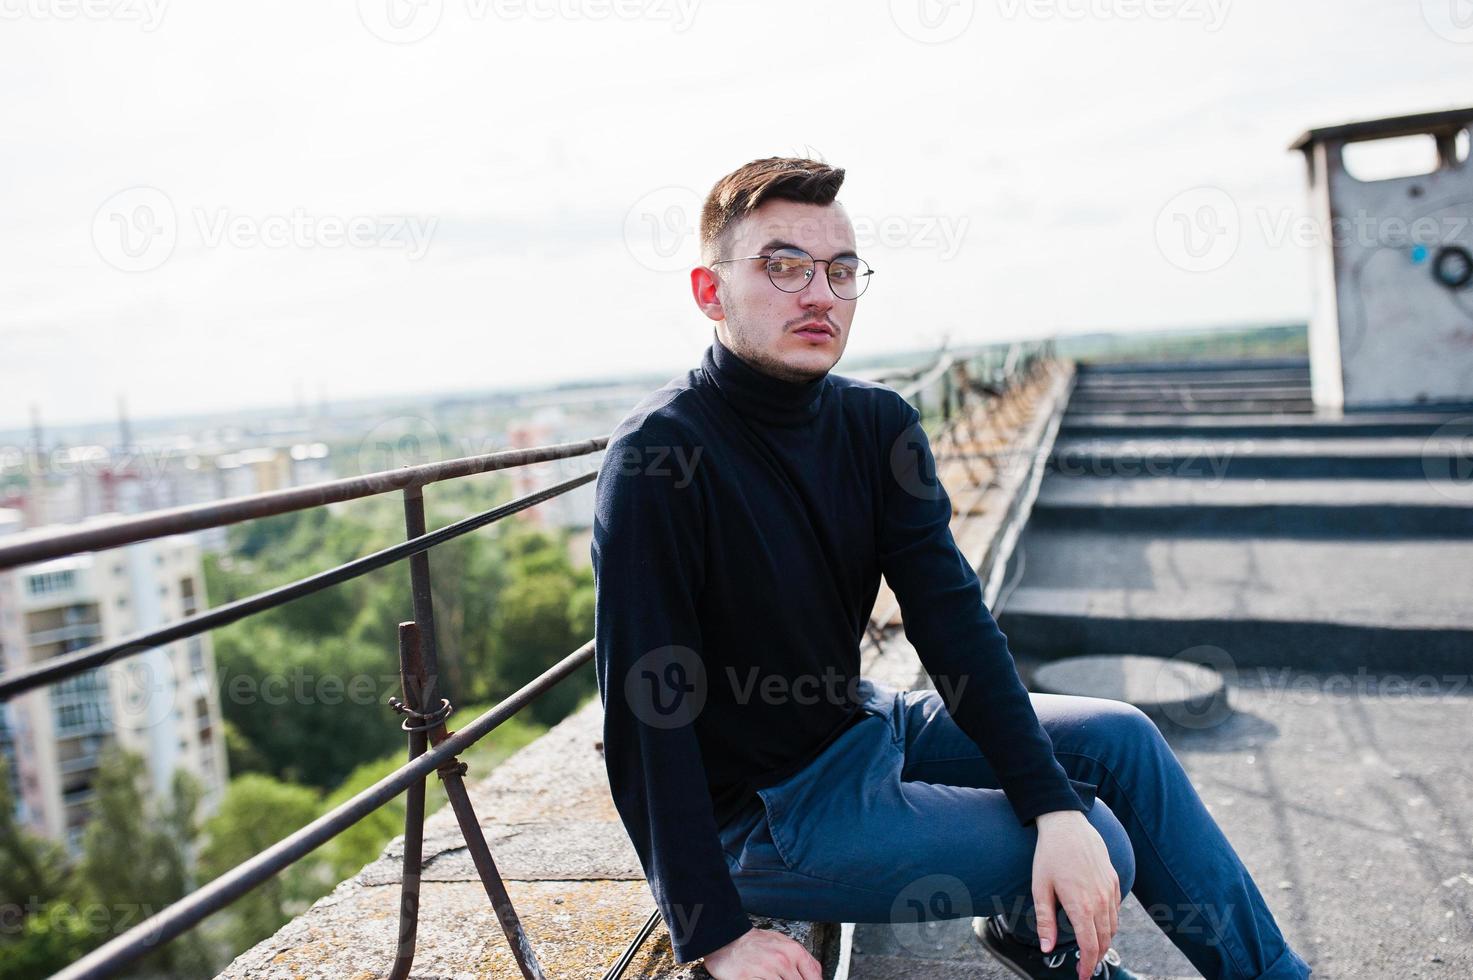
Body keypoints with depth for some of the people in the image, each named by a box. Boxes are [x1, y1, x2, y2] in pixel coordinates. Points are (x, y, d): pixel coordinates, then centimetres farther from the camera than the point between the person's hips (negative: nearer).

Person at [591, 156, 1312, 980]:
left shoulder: (877, 424, -3)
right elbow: (646, 708, -24)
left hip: (865, 726, 7)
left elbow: (953, 620, -9)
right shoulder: (659, 455, -24)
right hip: (762, 809, -7)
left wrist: (1055, 808, -18)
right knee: (1104, 847, -13)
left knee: (1121, 738, 6)